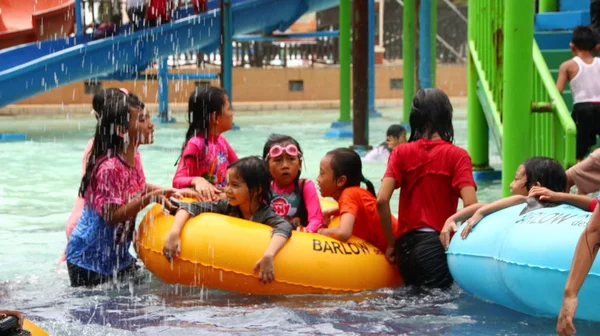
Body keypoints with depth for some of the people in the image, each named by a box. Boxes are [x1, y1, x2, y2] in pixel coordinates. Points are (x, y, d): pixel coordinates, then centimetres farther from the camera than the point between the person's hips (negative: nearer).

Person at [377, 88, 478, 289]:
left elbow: (382, 201, -6)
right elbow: (470, 204, -14)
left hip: (406, 245, 3)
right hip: (439, 246, -3)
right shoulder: (457, 155, -2)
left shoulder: (401, 153, 5)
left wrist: (391, 243, 3)